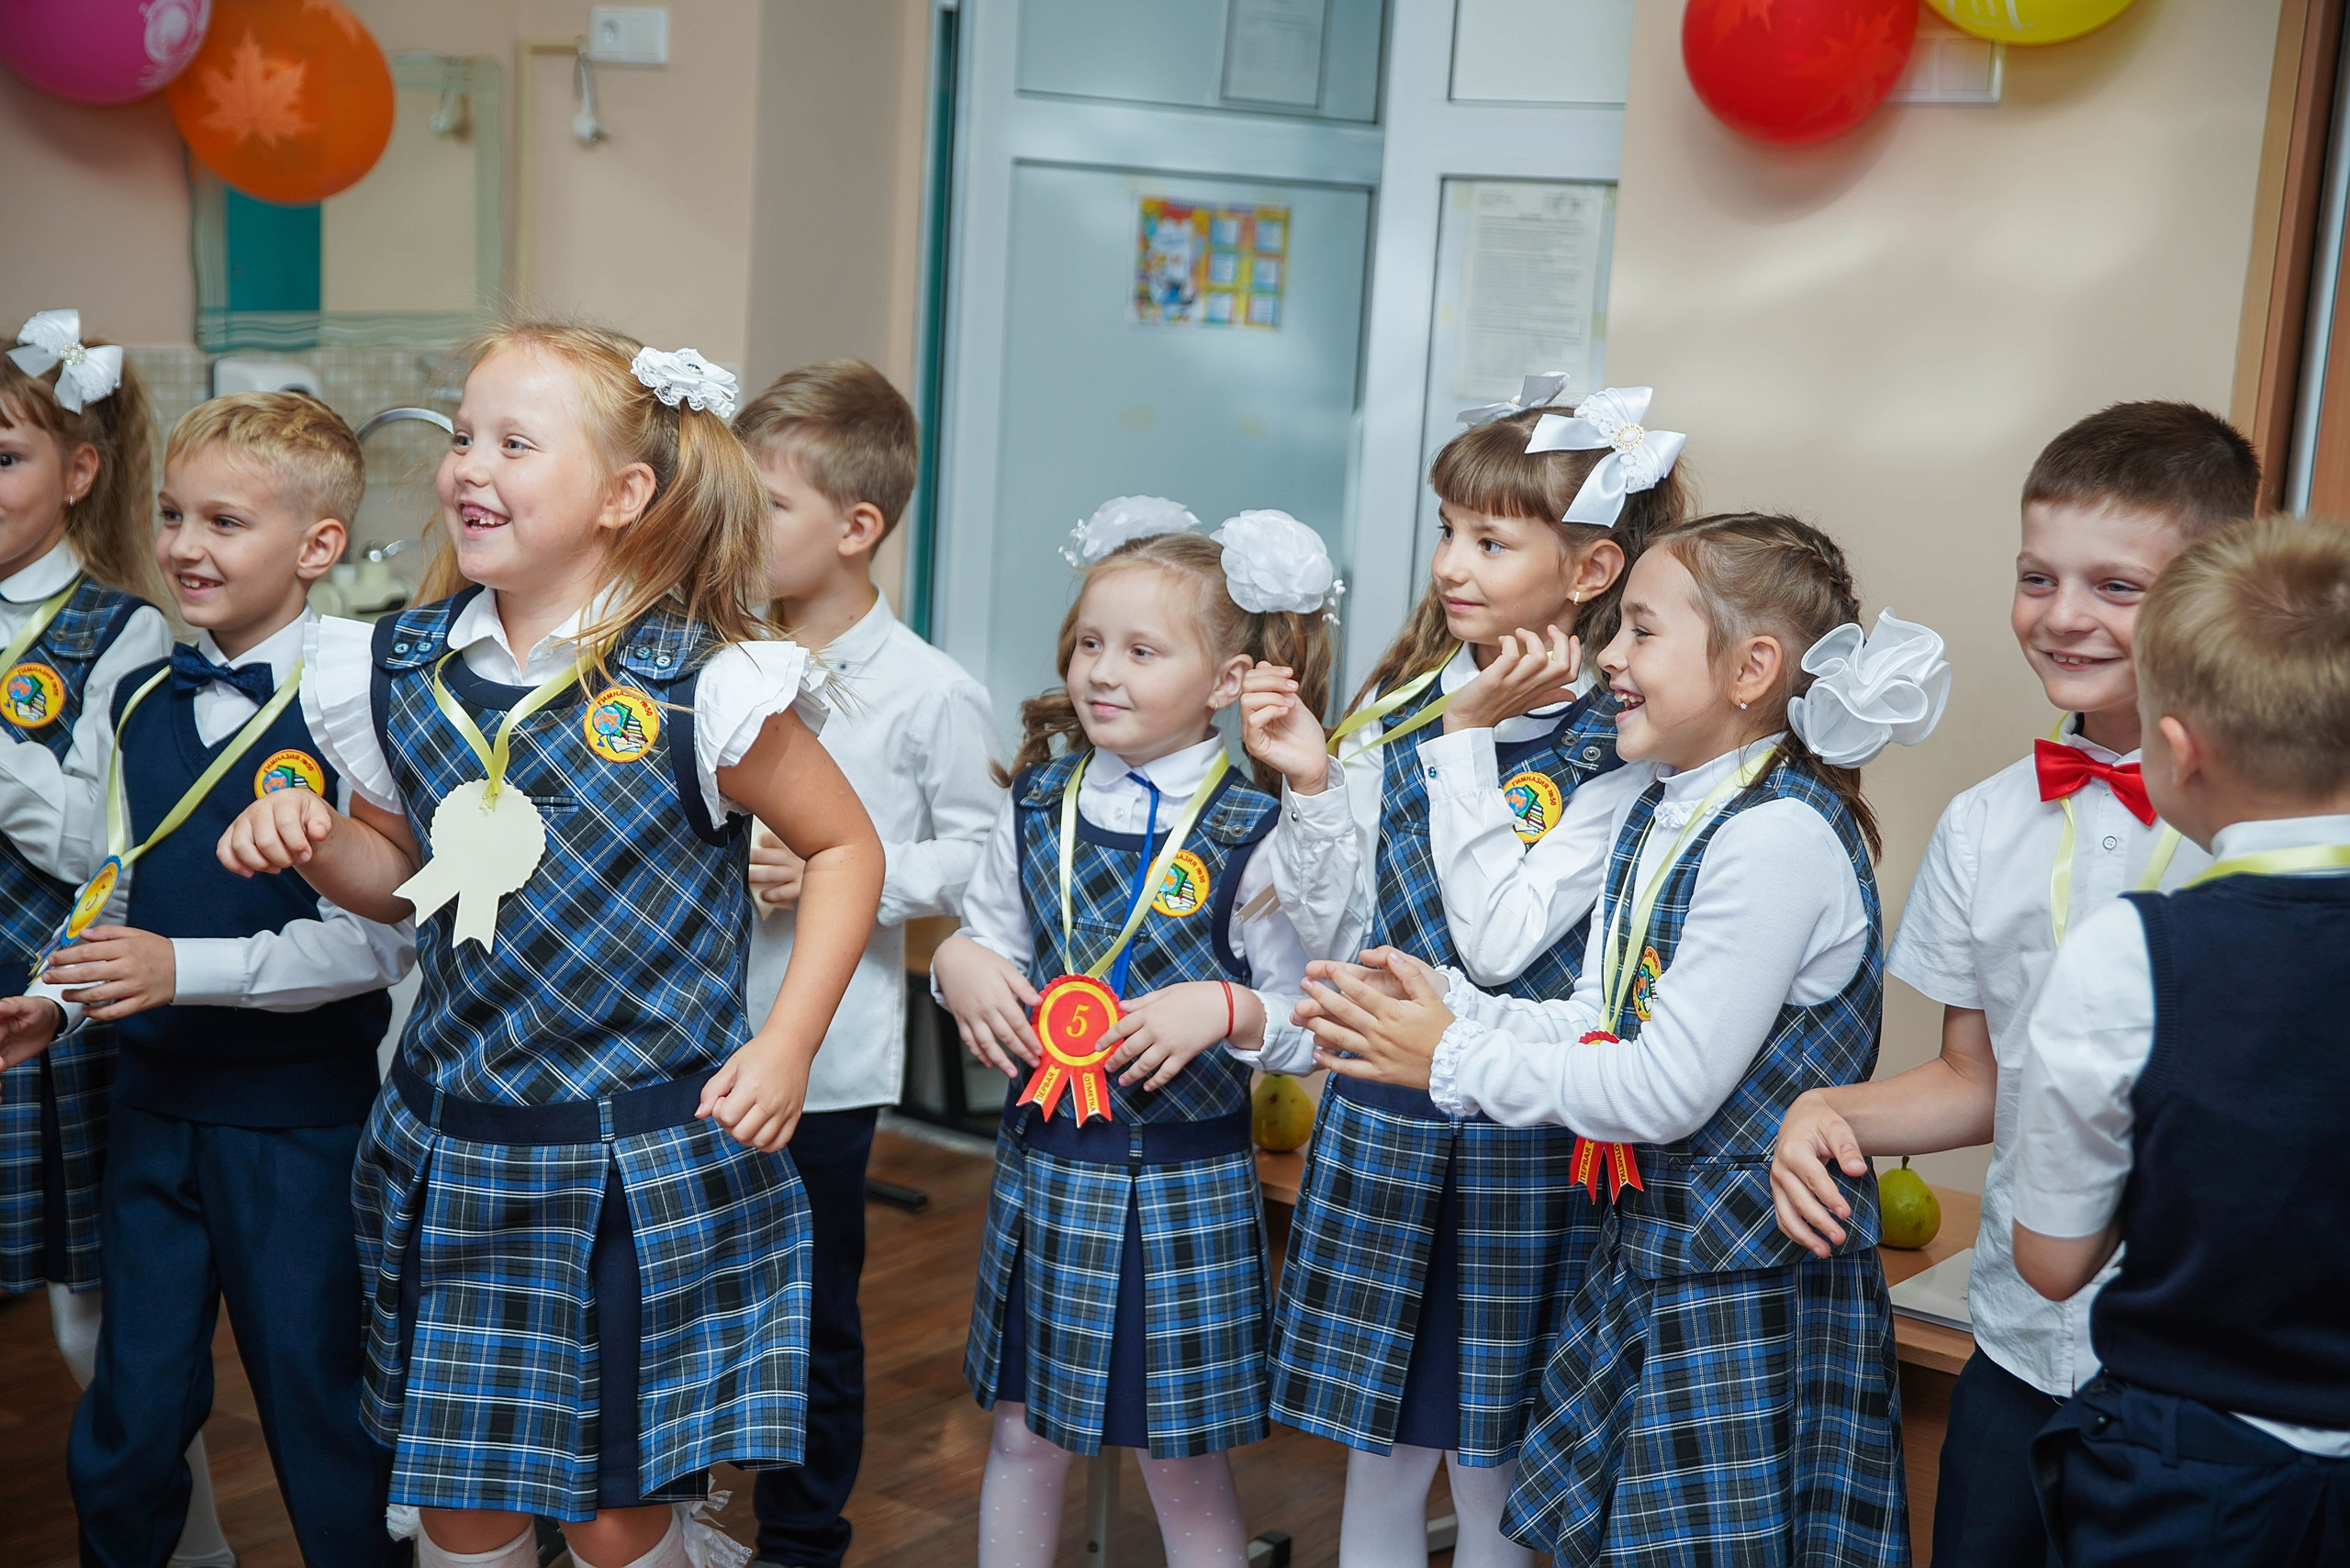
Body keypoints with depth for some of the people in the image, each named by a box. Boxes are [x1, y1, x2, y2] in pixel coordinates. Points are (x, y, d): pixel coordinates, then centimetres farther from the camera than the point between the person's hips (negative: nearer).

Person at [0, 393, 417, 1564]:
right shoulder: (140, 701, 6)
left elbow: (380, 940, -18)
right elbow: (119, 895, 16)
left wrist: (187, 969, -22)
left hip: (301, 1117, -5)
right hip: (153, 1103, 6)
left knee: (321, 1422, 7)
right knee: (127, 1425, 15)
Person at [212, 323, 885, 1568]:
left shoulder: (696, 688, -13)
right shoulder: (403, 673, 2)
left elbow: (846, 847, -2)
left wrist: (786, 1045, -9)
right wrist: (312, 841, -5)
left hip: (647, 1166, -4)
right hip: (456, 1151, 4)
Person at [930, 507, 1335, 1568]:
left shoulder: (1253, 836, -10)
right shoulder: (1038, 804, 2)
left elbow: (1311, 1015, -6)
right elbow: (987, 932, 15)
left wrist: (1224, 1011, -23)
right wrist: (958, 960, -6)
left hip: (1183, 1186, -4)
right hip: (1042, 1162, 4)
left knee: (1184, 1463, 7)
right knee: (1023, 1434, 16)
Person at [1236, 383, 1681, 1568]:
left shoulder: (1619, 752, -12)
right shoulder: (1401, 706, 3)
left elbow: (1498, 941, -22)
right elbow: (1339, 935, 5)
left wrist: (1471, 739, -18)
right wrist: (1310, 781, -9)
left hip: (1520, 1144, -4)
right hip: (1379, 1121, 4)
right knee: (1381, 1458, 15)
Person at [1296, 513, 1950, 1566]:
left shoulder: (1779, 836, -21)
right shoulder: (1656, 818, 9)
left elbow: (1669, 1087, -23)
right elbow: (1594, 1023, 11)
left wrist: (1454, 1062, -15)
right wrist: (1449, 1005, -5)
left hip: (1749, 1282, -9)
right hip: (1645, 1244, 9)